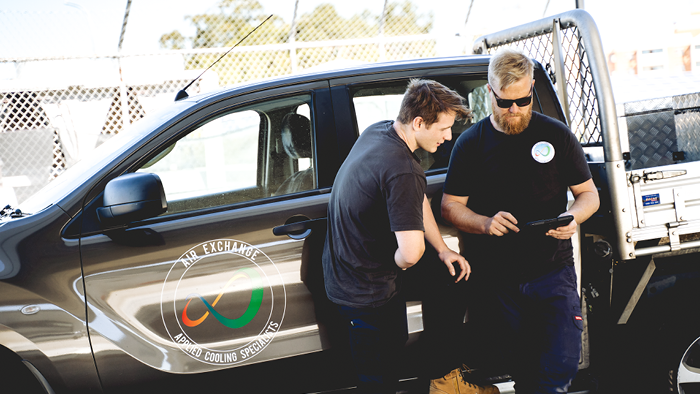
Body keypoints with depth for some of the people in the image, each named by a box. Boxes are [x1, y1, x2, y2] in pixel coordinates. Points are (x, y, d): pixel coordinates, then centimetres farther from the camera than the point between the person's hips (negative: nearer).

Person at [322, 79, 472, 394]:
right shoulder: (403, 172, -31)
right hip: (367, 293, -9)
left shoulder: (377, 131, 0)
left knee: (394, 343, 26)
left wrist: (442, 249, 13)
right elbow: (411, 252, -38)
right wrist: (398, 263, -14)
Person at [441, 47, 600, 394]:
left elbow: (589, 194, 10)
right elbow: (450, 207, 5)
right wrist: (485, 223, -16)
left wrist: (573, 217, -13)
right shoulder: (470, 143, 4)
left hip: (552, 271, 0)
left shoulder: (557, 135, 4)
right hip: (494, 280, 0)